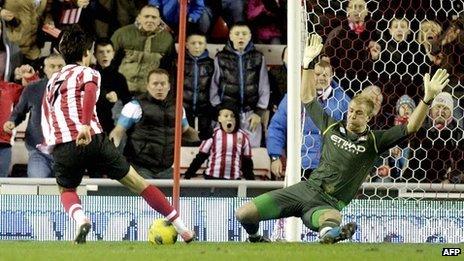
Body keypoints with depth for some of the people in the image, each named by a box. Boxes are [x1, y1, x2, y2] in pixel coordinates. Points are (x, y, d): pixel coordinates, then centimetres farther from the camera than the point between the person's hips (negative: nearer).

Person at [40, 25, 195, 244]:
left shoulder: (53, 81, 26)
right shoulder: (87, 73, 10)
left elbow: (45, 117, 21)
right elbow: (90, 91, -14)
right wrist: (85, 125, -25)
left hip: (61, 146, 3)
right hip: (92, 138, -3)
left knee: (66, 191, 28)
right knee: (137, 183, 7)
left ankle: (80, 218, -6)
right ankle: (182, 228, 9)